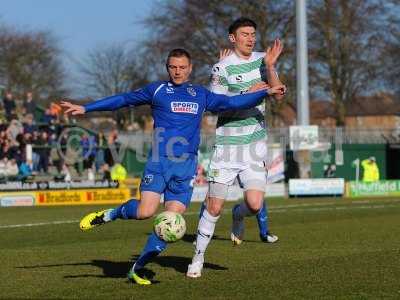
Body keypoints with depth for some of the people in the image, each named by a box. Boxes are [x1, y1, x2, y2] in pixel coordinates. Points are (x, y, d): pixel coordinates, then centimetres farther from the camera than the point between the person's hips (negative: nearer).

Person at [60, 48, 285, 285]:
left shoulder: (201, 95, 15)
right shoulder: (157, 90, 7)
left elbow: (232, 103, 14)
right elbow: (122, 100, 10)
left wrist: (266, 92, 4)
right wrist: (85, 108, 8)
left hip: (186, 166, 3)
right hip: (159, 161, -3)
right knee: (145, 211, -21)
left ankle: (137, 269, 5)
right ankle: (110, 214, 10)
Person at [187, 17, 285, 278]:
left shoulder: (262, 60, 7)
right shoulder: (222, 68, -7)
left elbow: (279, 94, 1)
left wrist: (270, 67, -14)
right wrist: (248, 93, -19)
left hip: (255, 143, 3)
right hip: (227, 142, -3)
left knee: (255, 205, -11)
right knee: (214, 207, -3)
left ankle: (238, 216, 25)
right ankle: (199, 257, 12)